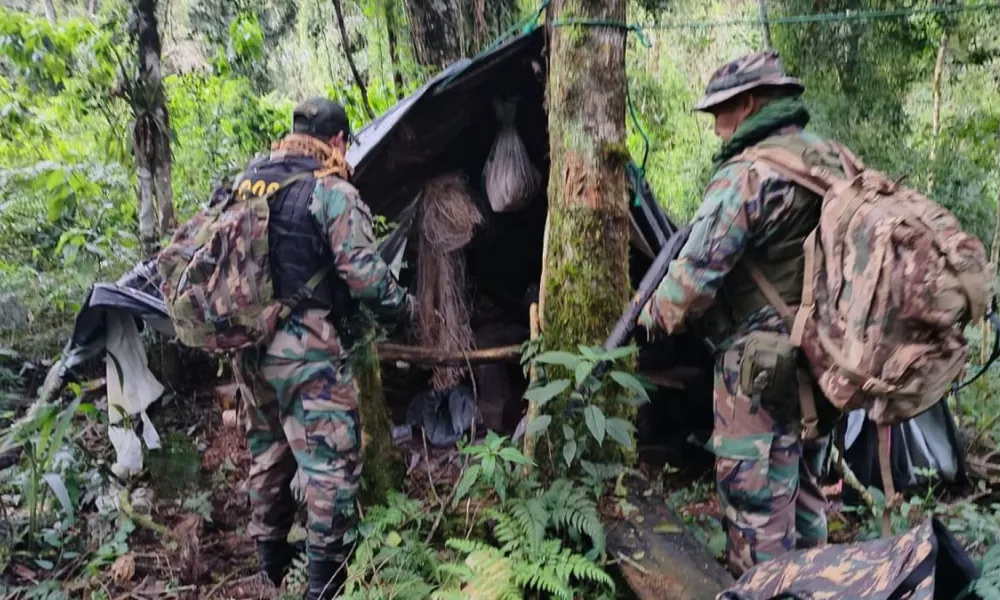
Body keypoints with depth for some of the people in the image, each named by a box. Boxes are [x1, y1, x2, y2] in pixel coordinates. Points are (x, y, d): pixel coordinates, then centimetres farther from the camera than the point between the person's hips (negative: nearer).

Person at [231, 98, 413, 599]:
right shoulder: (332, 191, -11)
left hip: (249, 346, 8)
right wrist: (402, 307, 1)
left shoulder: (245, 180, 11)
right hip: (304, 350, -8)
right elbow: (363, 272, -16)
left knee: (266, 452, 21)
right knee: (331, 460, 2)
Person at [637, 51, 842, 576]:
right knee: (803, 489, 22)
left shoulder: (747, 175, -18)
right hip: (821, 354, 9)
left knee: (754, 498, 2)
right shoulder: (832, 164, 10)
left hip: (760, 362, -9)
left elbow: (696, 272, -18)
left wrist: (655, 315, 1)